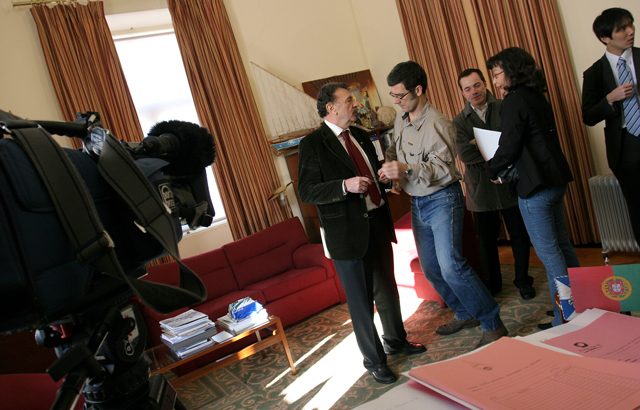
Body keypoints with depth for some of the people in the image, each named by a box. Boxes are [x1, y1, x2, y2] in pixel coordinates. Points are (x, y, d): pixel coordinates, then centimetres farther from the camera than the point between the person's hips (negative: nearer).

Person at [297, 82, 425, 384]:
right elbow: (306, 191, -15)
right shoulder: (313, 143, -11)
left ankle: (396, 340, 44)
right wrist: (345, 186, -27)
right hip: (347, 232, -7)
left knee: (387, 288, 22)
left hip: (377, 223, 7)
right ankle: (374, 359, 24)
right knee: (360, 300, 5)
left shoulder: (360, 135, 10)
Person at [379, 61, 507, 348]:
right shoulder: (401, 119, 6)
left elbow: (445, 170, -23)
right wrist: (390, 167, -1)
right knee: (431, 268, 13)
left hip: (442, 199, -8)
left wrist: (407, 169, -35)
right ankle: (465, 314, 31)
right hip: (417, 203, 9)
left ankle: (492, 325, -4)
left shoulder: (436, 124, -19)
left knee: (451, 266, -18)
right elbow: (393, 150, 21)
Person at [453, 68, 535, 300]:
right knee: (486, 240, 14)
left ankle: (522, 280, 30)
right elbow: (464, 155, -14)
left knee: (519, 236, 10)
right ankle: (491, 284, 32)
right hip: (481, 190, 1)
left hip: (510, 185, -1)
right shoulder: (459, 121, 1)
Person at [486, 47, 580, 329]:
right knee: (561, 245, 18)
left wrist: (493, 170, 1)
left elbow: (508, 147, -17)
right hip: (554, 179, 9)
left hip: (534, 185, -9)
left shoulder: (513, 102, -14)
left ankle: (565, 319, 5)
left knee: (548, 252, -2)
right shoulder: (536, 96, 14)